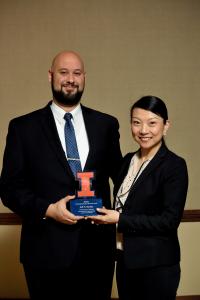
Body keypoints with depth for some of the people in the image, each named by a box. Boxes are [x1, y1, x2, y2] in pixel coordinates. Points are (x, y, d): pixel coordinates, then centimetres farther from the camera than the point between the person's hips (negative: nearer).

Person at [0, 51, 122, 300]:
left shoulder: (106, 124, 5)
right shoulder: (23, 127, 0)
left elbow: (119, 175, 13)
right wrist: (48, 209, -14)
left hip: (98, 248, 2)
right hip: (46, 251, -2)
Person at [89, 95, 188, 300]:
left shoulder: (174, 165, -13)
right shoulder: (129, 160, 7)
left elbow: (170, 220, -17)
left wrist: (120, 219, -18)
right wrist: (107, 214, -2)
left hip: (156, 265, -6)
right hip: (125, 260, 6)